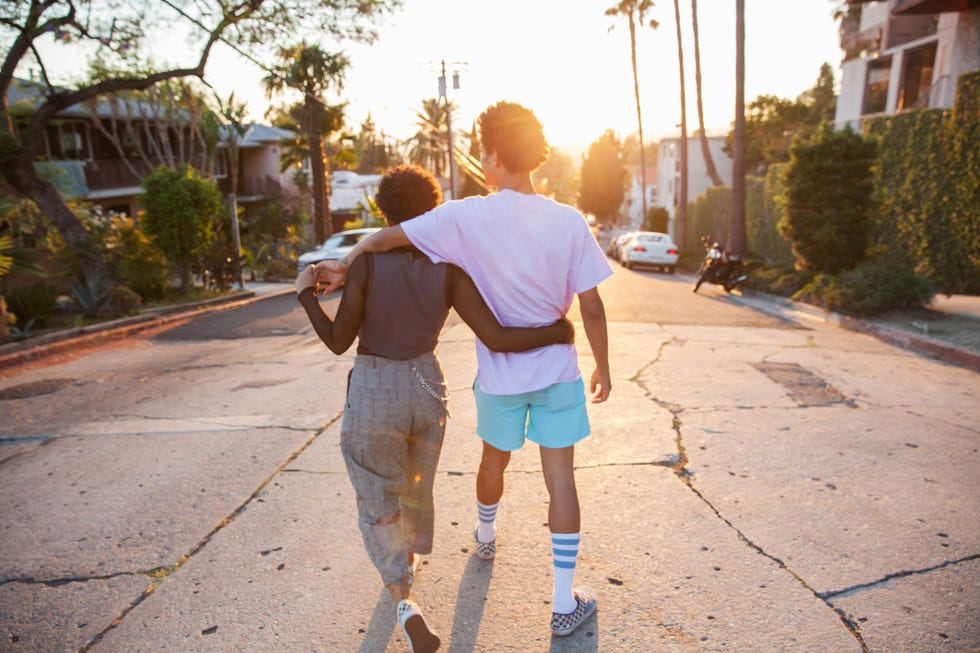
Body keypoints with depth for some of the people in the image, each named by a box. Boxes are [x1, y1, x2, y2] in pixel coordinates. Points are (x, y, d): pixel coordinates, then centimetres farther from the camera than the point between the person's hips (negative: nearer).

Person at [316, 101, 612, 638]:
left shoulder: (467, 217, -14)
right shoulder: (569, 222, -10)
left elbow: (387, 237, -15)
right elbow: (592, 308, -7)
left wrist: (346, 262, 1)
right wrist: (603, 367, 5)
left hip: (500, 374, 1)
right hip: (557, 371, 0)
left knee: (494, 461, 25)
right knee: (560, 479, 7)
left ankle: (485, 538, 53)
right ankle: (564, 603, 15)